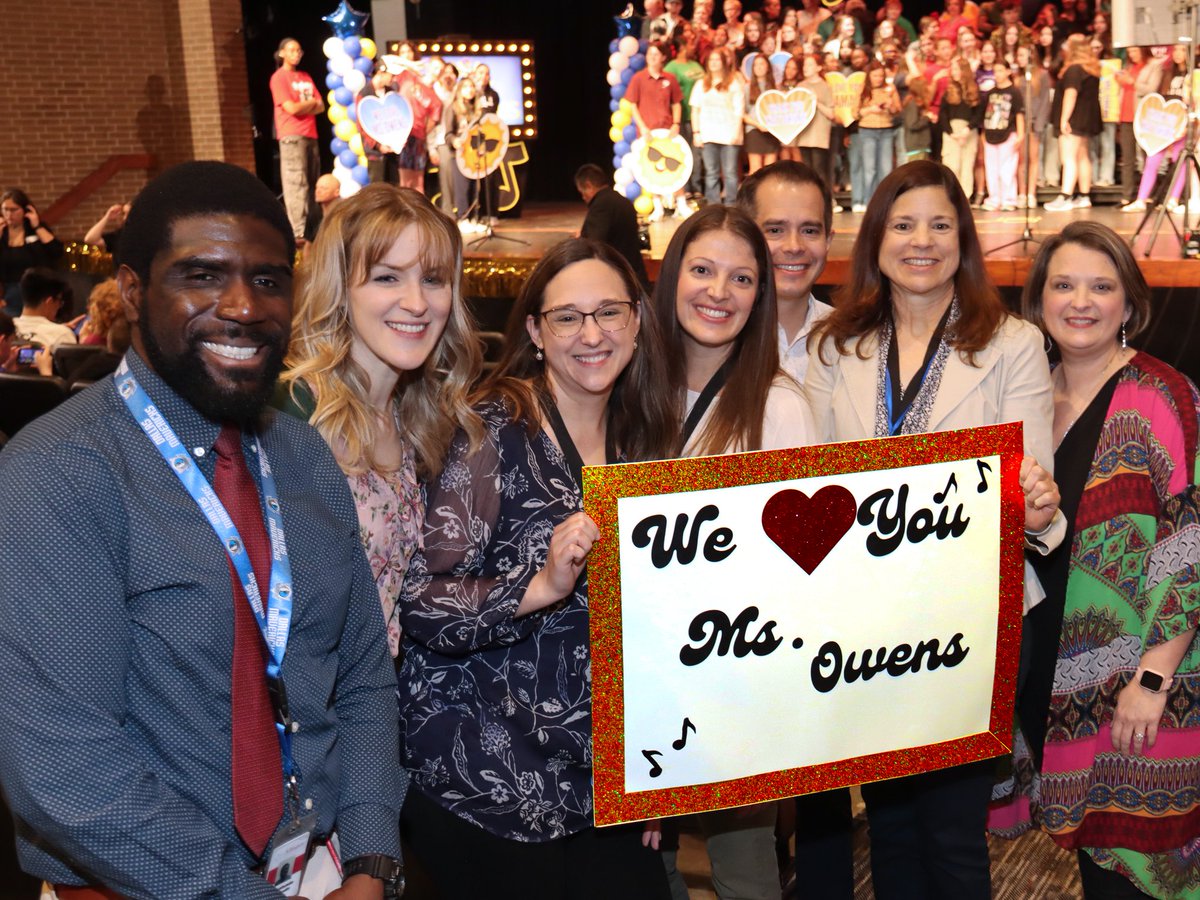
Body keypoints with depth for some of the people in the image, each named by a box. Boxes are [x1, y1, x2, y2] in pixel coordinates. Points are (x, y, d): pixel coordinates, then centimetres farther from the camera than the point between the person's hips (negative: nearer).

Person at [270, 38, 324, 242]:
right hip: (292, 135, -7)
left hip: (311, 134, 7)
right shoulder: (279, 77, -3)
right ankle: (299, 230, -16)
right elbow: (291, 108, -12)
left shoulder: (305, 77, 19)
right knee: (296, 183, -12)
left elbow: (320, 107, 12)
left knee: (312, 182, 6)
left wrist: (302, 107, -6)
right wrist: (311, 103, 3)